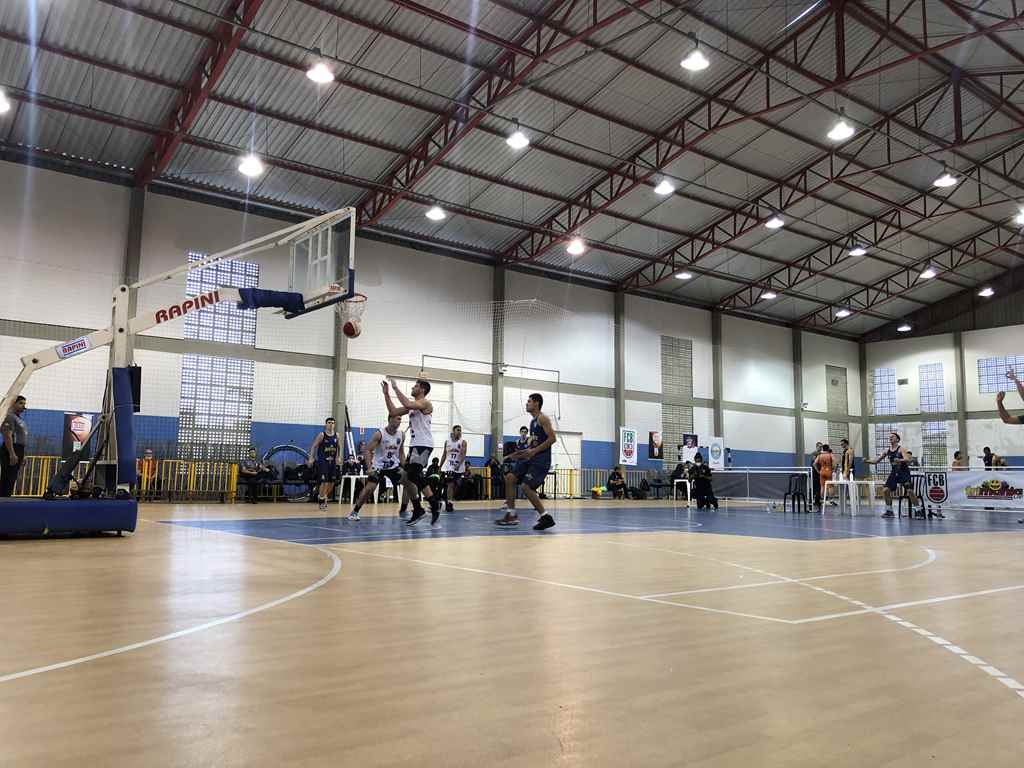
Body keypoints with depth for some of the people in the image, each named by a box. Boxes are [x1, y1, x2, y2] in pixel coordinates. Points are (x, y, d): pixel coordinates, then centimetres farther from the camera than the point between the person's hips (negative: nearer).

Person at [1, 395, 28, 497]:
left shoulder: (19, 419, 21)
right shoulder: (10, 417, -10)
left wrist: (22, 456, 24)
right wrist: (12, 454, -25)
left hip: (18, 450, 10)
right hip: (10, 451, -10)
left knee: (12, 479, 11)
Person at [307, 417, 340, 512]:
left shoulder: (336, 435, 5)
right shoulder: (322, 435, -8)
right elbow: (314, 446, -7)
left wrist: (337, 458, 14)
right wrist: (311, 458, -16)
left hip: (332, 461, 5)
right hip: (322, 461, -5)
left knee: (332, 482, 7)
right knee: (324, 482, -11)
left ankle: (323, 497, 30)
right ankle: (322, 502, 1)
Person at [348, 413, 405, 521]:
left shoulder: (401, 435, -4)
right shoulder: (379, 434, -17)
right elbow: (368, 450, -15)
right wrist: (369, 467, -26)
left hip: (394, 465, 4)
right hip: (378, 466, -4)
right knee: (368, 489, -13)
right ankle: (354, 512, 4)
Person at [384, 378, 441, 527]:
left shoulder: (425, 403, -10)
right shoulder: (412, 405, 18)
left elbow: (407, 404, -29)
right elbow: (393, 412, 14)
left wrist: (395, 388, -21)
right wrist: (386, 394, 8)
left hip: (424, 445, -10)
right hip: (415, 444, 10)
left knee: (415, 476, -18)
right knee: (407, 478, 9)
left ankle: (435, 506, -11)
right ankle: (417, 510, 17)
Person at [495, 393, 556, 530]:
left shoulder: (542, 418, -10)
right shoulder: (533, 421, 18)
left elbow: (552, 438, -19)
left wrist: (534, 451, -23)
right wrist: (521, 453, 17)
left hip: (541, 459, -9)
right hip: (531, 458, 10)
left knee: (526, 486, -16)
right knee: (509, 478, 3)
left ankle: (545, 517, -5)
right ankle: (511, 515, 8)